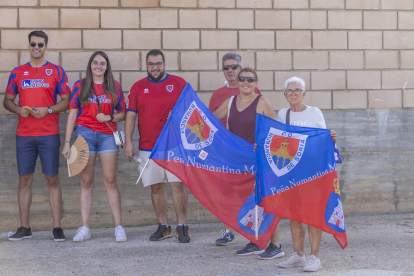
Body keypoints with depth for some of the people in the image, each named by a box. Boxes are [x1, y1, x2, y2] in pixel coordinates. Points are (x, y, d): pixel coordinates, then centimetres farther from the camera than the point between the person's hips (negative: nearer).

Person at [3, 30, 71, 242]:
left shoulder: (57, 71, 5)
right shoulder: (18, 72, 10)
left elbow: (66, 101, 3)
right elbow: (7, 101, 13)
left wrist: (48, 110, -13)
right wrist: (18, 110, -8)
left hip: (49, 134, -2)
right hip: (24, 135, 2)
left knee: (52, 179, -1)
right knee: (24, 180, 3)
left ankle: (57, 227, 3)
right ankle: (24, 228, 10)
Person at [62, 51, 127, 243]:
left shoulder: (115, 87, 8)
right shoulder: (80, 86, 6)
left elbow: (122, 114, 12)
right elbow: (72, 114, 5)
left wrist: (109, 117, -9)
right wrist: (67, 142, 0)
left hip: (107, 135, 0)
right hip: (85, 133, 0)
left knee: (110, 180, -4)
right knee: (86, 181, 2)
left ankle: (119, 227, 0)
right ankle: (84, 228, 5)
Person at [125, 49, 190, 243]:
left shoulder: (179, 83, 5)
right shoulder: (138, 87, 10)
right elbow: (131, 115, 7)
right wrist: (128, 142, -1)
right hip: (148, 146, 2)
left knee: (178, 183, -7)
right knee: (156, 187, 5)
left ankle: (181, 227, -1)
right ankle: (163, 227, 14)